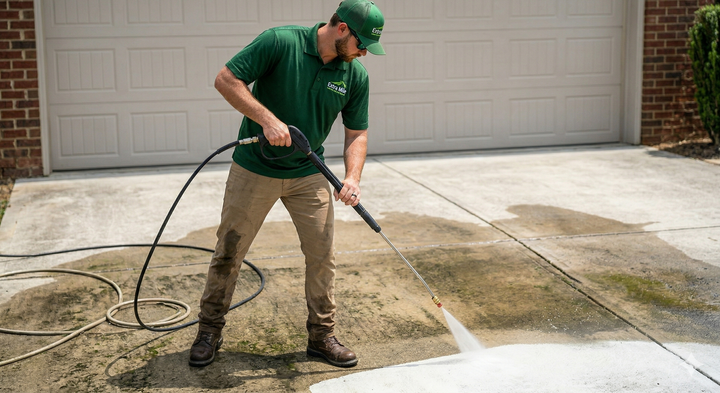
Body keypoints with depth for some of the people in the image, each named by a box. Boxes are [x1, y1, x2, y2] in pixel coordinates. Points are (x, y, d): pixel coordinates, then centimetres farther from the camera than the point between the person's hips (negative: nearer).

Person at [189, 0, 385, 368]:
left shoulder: (356, 75, -6)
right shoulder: (280, 42, -19)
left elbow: (356, 133, 1)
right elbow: (226, 79, -19)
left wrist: (352, 177, -16)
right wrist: (268, 119, -29)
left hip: (309, 175, 3)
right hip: (254, 169, -3)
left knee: (322, 255, 2)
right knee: (229, 250, 7)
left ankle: (322, 335, 18)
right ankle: (210, 330, 24)